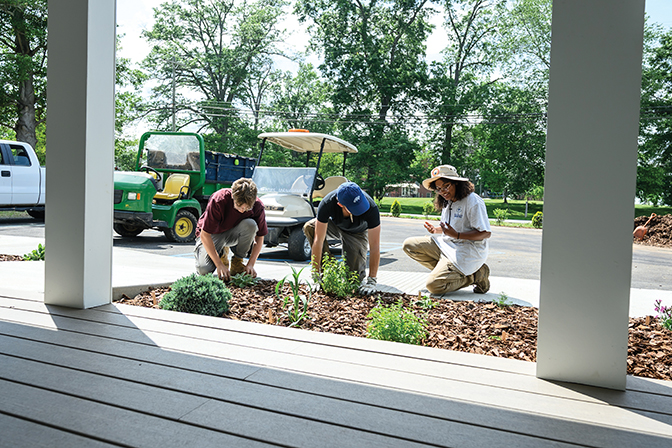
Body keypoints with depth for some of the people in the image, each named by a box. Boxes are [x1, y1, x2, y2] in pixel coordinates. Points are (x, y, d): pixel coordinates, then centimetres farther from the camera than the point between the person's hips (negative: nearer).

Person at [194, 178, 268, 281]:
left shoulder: (257, 206, -23)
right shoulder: (219, 200, -31)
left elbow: (259, 237, -10)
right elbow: (204, 235, -28)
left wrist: (250, 264, -22)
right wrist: (220, 265, -31)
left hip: (234, 233, 2)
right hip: (213, 233, -2)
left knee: (250, 224, -33)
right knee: (203, 270, -27)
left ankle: (237, 262, -10)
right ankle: (221, 253, 8)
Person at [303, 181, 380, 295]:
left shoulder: (371, 208, -39)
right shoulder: (327, 204, -38)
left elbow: (375, 246, -33)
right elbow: (318, 240, -35)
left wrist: (371, 281, -36)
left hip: (357, 233, -1)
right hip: (335, 225, 2)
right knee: (309, 227, -29)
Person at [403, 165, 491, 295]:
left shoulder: (472, 201, -16)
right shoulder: (447, 202, 11)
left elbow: (485, 233, -18)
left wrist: (456, 235, -28)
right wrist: (436, 230, -1)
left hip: (468, 252, -9)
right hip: (446, 245, 9)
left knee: (434, 285, -20)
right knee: (409, 245, 1)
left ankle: (475, 275, 0)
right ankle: (447, 269, -2)